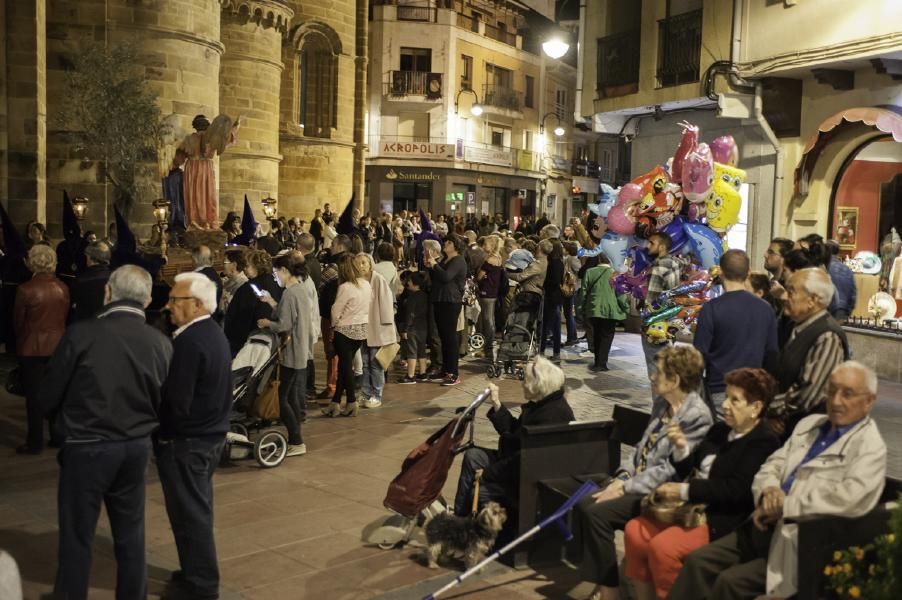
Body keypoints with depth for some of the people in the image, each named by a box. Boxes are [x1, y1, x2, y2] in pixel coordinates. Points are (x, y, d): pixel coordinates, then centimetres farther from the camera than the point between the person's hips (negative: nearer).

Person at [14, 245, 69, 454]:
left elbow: (17, 321, -5)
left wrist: (21, 340, 13)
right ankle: (58, 436, 21)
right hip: (58, 344, 4)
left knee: (34, 395, 3)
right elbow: (66, 316, 5)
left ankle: (35, 443, 8)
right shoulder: (63, 288, -3)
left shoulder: (26, 289, -16)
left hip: (32, 347, -4)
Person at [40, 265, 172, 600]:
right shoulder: (161, 343, -6)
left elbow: (49, 397, -6)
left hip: (86, 448, -3)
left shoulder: (81, 333, -16)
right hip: (136, 448, 4)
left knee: (77, 536, 10)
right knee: (131, 533, 17)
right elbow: (164, 404, 3)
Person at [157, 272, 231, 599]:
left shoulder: (190, 342, -23)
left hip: (185, 442, -9)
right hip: (210, 435, 10)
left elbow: (176, 402, -24)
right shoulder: (214, 332, 7)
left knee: (189, 514, 3)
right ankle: (198, 573, 32)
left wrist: (161, 433, -9)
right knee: (198, 509, 19)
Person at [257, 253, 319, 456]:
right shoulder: (305, 286, 10)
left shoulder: (290, 293, -18)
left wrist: (267, 323, -2)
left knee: (281, 397, -4)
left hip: (291, 353, -10)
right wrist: (271, 302, 14)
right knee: (294, 395, 14)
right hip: (303, 351, 10)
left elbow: (284, 325, -19)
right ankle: (295, 439, 21)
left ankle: (297, 443, -2)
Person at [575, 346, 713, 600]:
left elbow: (670, 468, -19)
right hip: (639, 483, 9)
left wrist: (625, 488, -18)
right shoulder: (662, 407, 13)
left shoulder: (697, 416, -16)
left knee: (598, 512, -23)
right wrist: (621, 479, -2)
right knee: (584, 505, -9)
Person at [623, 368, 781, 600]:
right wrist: (681, 448, -4)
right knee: (634, 530, -7)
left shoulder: (764, 442, -10)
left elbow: (735, 489, -22)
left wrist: (683, 491, -21)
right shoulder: (720, 430, 14)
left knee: (662, 546, -27)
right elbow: (691, 471, 18)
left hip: (723, 519, -8)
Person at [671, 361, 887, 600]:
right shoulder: (809, 423, 15)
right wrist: (769, 491, -9)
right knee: (697, 561, -6)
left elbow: (850, 499, -25)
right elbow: (772, 466, 16)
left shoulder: (870, 446, -8)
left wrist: (784, 504, -17)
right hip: (770, 527, 7)